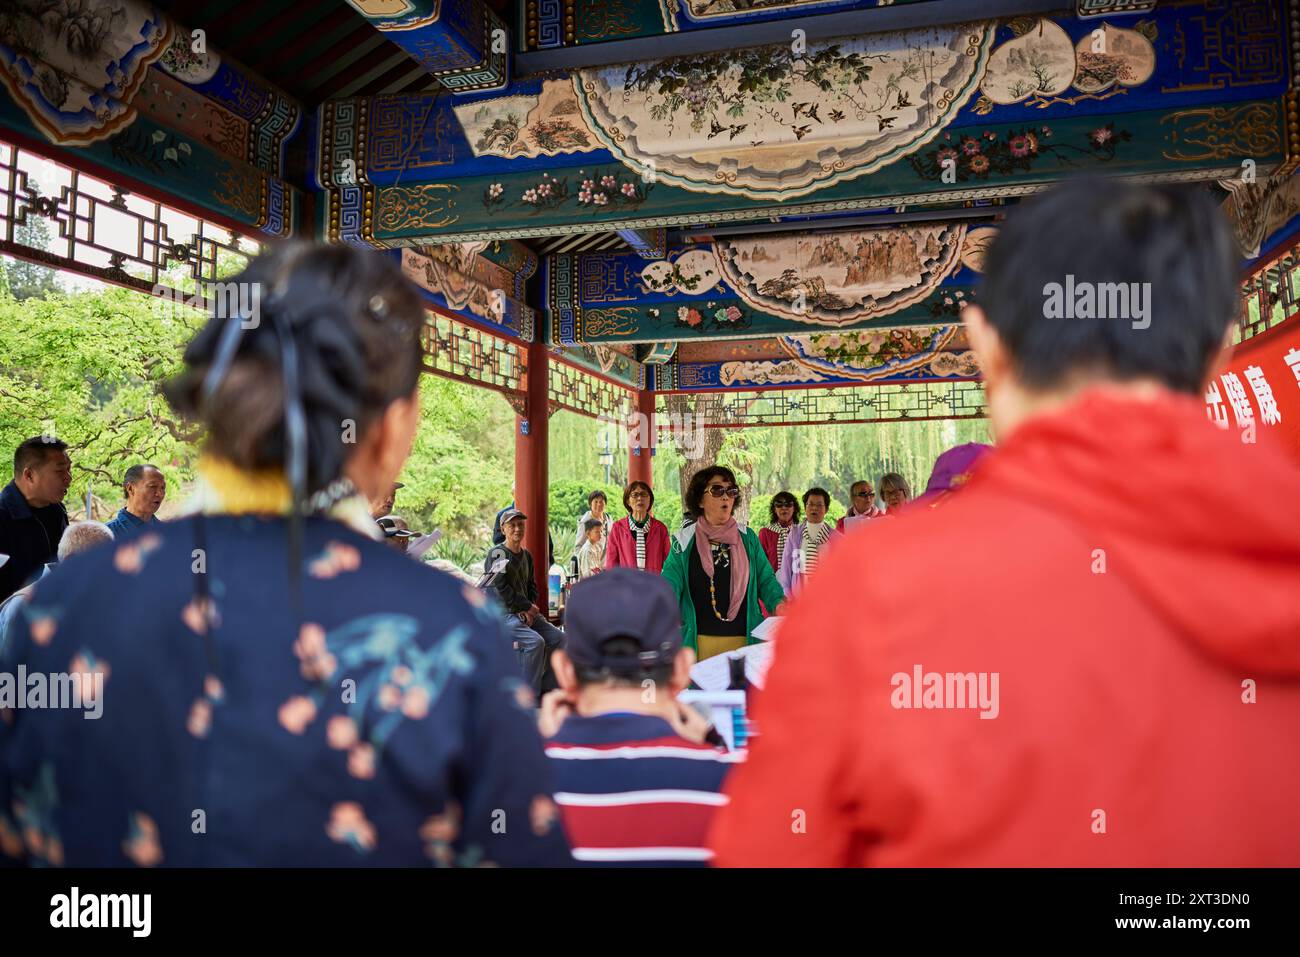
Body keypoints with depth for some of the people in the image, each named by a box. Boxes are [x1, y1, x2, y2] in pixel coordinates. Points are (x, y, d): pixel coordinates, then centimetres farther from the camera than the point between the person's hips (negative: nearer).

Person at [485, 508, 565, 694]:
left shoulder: (526, 555, 15)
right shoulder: (498, 554, -9)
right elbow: (501, 588, -17)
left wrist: (531, 607, 1)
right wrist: (527, 607, -11)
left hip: (526, 613, 8)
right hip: (503, 614, -8)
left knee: (558, 638, -5)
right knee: (535, 641, -28)